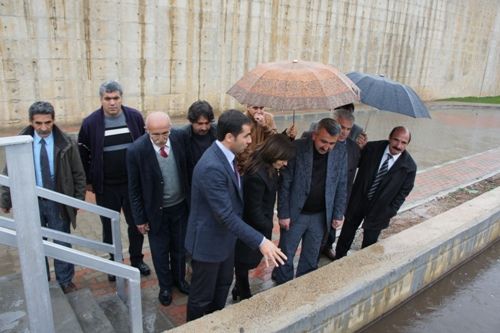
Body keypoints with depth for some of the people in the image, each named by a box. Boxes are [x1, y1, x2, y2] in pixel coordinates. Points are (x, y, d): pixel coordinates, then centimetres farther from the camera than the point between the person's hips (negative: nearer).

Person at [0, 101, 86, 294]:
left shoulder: (65, 143, -9)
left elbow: (78, 173, -2)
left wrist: (79, 199, -3)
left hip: (58, 202, -1)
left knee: (62, 243, 11)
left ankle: (65, 280, 29)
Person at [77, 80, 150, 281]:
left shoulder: (135, 117, -5)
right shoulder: (91, 123, -8)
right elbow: (83, 154, 1)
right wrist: (88, 181, 2)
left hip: (133, 183, 1)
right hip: (106, 187, 0)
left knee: (136, 224, 12)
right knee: (109, 227, 14)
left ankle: (137, 259, 33)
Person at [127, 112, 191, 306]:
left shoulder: (179, 137, -16)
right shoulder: (136, 150, -24)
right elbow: (134, 188, -12)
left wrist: (191, 199, 3)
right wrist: (140, 218, -7)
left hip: (180, 205, 3)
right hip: (156, 210, -2)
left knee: (180, 247, 21)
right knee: (160, 251, 17)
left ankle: (179, 279, 47)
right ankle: (165, 286, 41)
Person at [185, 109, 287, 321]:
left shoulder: (225, 155, -2)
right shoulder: (212, 167, -33)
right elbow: (226, 215, -33)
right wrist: (260, 241, -32)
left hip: (225, 236, 10)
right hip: (209, 240, -9)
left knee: (224, 284, 27)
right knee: (202, 296, 13)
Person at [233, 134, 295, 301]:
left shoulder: (268, 168, -3)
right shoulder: (256, 175, -32)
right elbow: (254, 210, -25)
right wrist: (268, 228, -13)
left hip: (260, 224, 8)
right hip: (252, 228, -8)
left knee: (247, 261, 23)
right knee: (245, 262, 14)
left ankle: (239, 290, 42)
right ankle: (244, 295, 34)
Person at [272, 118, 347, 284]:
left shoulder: (340, 152, -7)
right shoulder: (296, 148, -17)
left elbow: (341, 185, 2)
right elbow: (285, 183, -12)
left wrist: (338, 215, 2)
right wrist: (283, 214, -11)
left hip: (321, 216, 3)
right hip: (295, 214, -2)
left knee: (311, 259, 17)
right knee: (285, 256, 13)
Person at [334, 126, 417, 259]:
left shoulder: (409, 166, -16)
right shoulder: (372, 148, -15)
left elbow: (403, 192, -6)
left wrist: (390, 212, -9)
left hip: (379, 209, -1)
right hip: (358, 200, 2)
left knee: (369, 242, 13)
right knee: (347, 233, 20)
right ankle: (338, 259, 43)